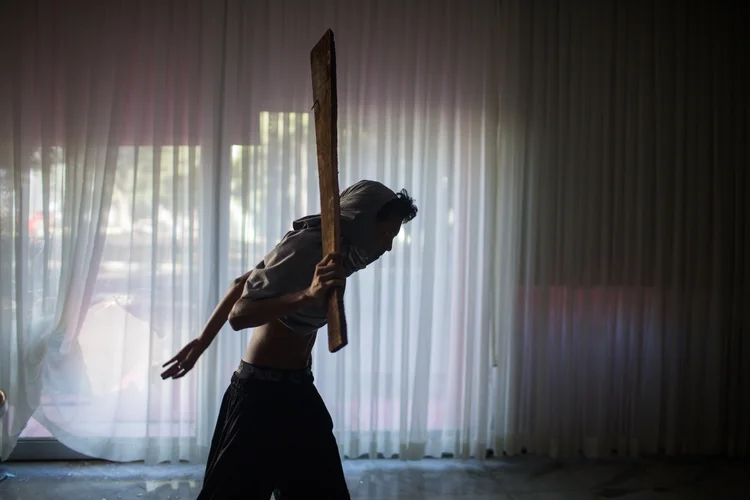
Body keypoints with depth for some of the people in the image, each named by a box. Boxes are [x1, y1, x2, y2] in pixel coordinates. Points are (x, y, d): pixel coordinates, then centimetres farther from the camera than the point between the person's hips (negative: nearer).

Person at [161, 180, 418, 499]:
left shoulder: (327, 248, 7)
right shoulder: (306, 246, -20)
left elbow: (240, 284, 13)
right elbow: (239, 315, -27)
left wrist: (203, 341, 18)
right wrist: (307, 296, -41)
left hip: (295, 387, 9)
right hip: (264, 391, -9)